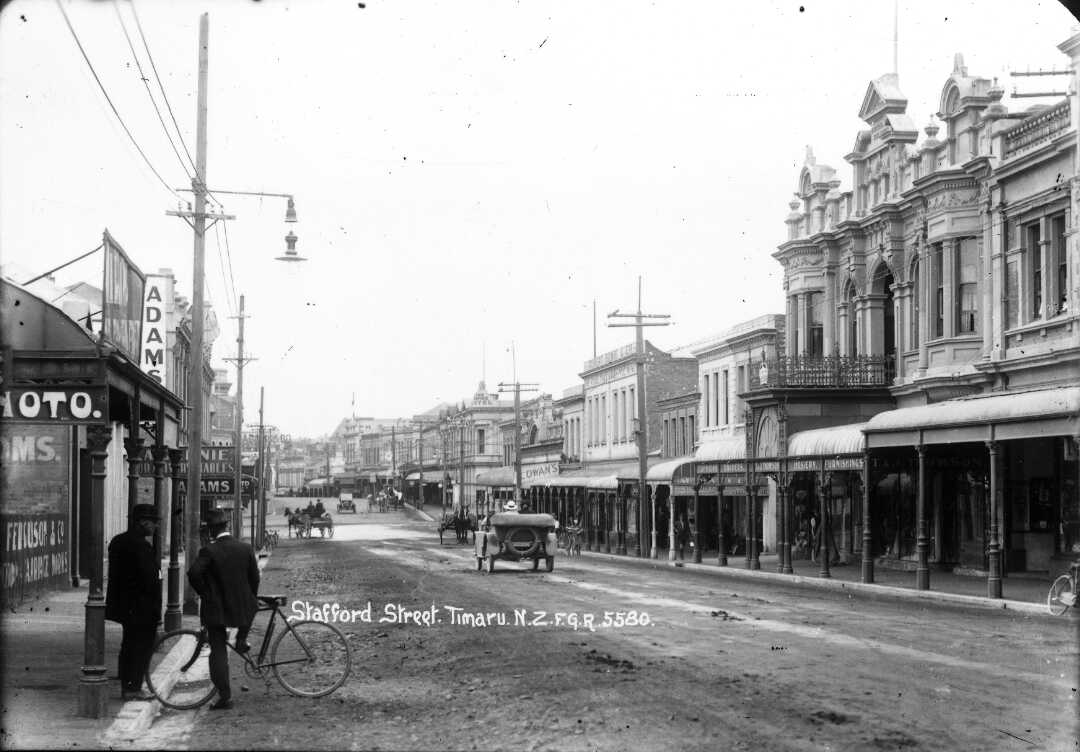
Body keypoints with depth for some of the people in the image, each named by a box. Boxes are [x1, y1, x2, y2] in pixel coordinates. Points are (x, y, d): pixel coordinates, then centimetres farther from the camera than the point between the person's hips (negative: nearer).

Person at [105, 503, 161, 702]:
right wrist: (155, 606, -14)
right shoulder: (141, 545, -19)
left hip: (123, 604, 9)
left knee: (129, 646, 16)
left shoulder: (117, 542, 11)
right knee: (142, 646, -2)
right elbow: (149, 577, -21)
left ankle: (126, 686, 22)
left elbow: (115, 574, 15)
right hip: (142, 607, -9)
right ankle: (133, 688, -1)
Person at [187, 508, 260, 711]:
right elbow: (255, 578, 3)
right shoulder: (246, 548, -2)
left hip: (216, 609, -3)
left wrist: (204, 594, -7)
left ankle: (224, 696, 2)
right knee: (251, 607, 37)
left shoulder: (209, 551, -12)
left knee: (218, 652, 4)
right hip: (243, 606, 3)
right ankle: (241, 640, 30)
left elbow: (193, 574, -23)